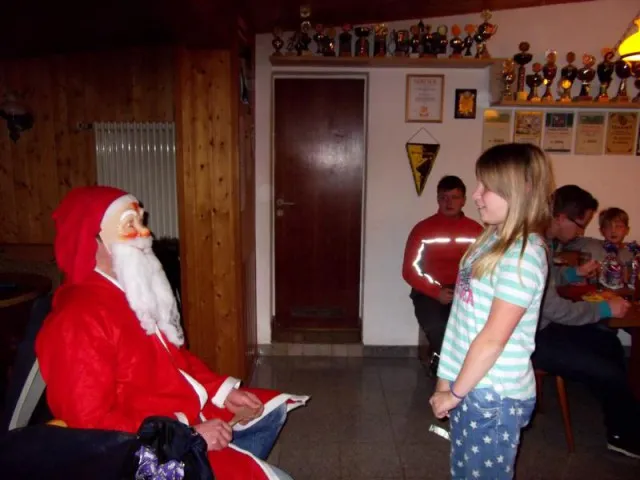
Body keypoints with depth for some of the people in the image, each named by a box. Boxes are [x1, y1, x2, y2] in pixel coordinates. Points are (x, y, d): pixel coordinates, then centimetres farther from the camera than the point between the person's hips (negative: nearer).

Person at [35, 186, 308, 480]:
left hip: (188, 411, 9)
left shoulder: (136, 290, 6)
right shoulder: (78, 320, -23)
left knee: (271, 410, 19)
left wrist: (222, 391, 3)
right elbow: (91, 424, -26)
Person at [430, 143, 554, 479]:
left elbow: (493, 339, -22)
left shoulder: (523, 254, -20)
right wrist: (447, 380, 10)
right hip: (473, 387, 8)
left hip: (494, 395, -8)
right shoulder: (493, 240, 7)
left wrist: (454, 392, -12)